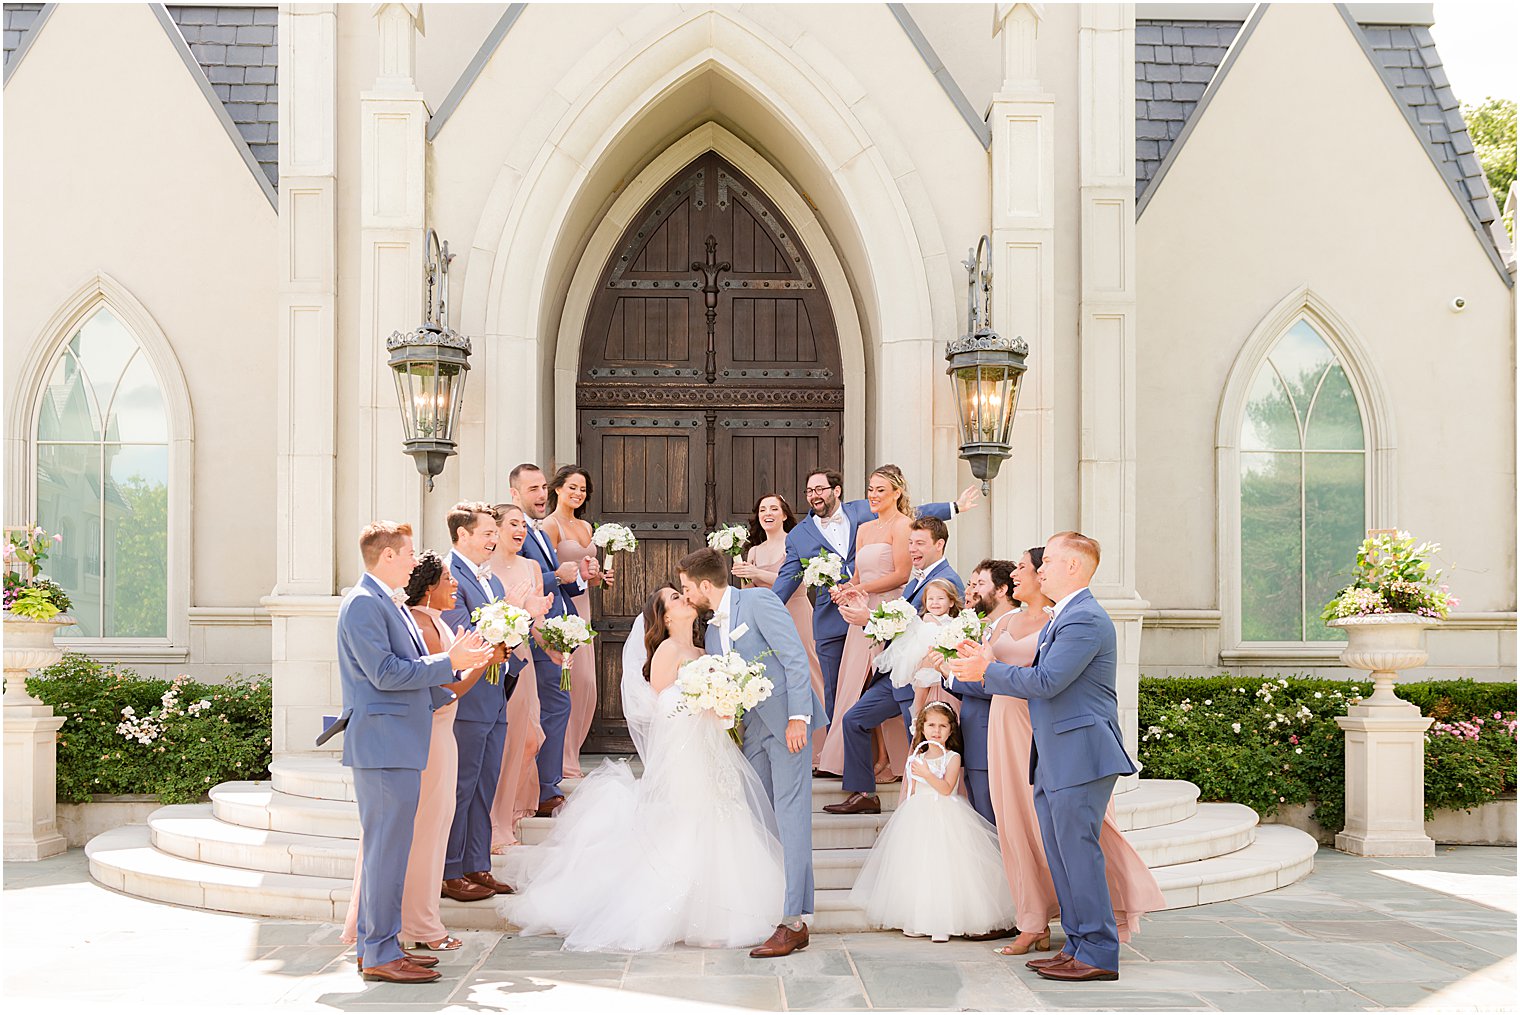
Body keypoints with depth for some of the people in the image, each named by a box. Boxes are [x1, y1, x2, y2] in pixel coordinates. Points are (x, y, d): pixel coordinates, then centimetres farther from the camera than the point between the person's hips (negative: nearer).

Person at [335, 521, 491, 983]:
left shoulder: (391, 603, 18)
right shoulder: (363, 603, -13)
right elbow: (384, 674, -19)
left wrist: (455, 659, 9)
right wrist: (448, 661, -14)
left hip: (398, 745, 11)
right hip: (383, 744, -11)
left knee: (385, 850, 14)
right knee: (386, 851, -6)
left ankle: (373, 946, 22)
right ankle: (380, 955, 0)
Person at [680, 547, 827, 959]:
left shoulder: (759, 601, -7)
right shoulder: (713, 632, 17)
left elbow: (795, 657, -14)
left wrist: (798, 717, -21)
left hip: (787, 720, -9)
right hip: (753, 727, 9)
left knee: (790, 815, -11)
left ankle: (793, 923, -13)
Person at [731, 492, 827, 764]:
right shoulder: (754, 551, 15)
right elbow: (754, 591, 16)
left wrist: (758, 573, -17)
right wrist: (744, 575, -3)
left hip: (795, 614, -5)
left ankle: (814, 749, -1)